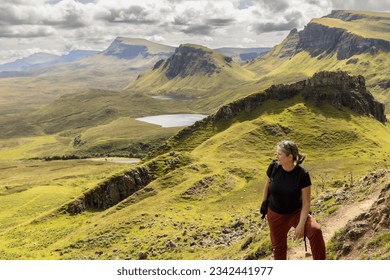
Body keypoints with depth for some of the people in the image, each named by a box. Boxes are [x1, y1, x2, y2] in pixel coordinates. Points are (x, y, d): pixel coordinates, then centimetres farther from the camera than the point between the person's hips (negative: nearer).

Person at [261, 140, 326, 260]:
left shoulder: (302, 174, -24)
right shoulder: (274, 167, -16)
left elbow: (306, 202, -19)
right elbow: (267, 185, 4)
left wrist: (301, 224, -22)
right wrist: (264, 204, 10)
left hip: (296, 213, -3)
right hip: (275, 214, 3)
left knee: (315, 230, -29)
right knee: (278, 247, 13)